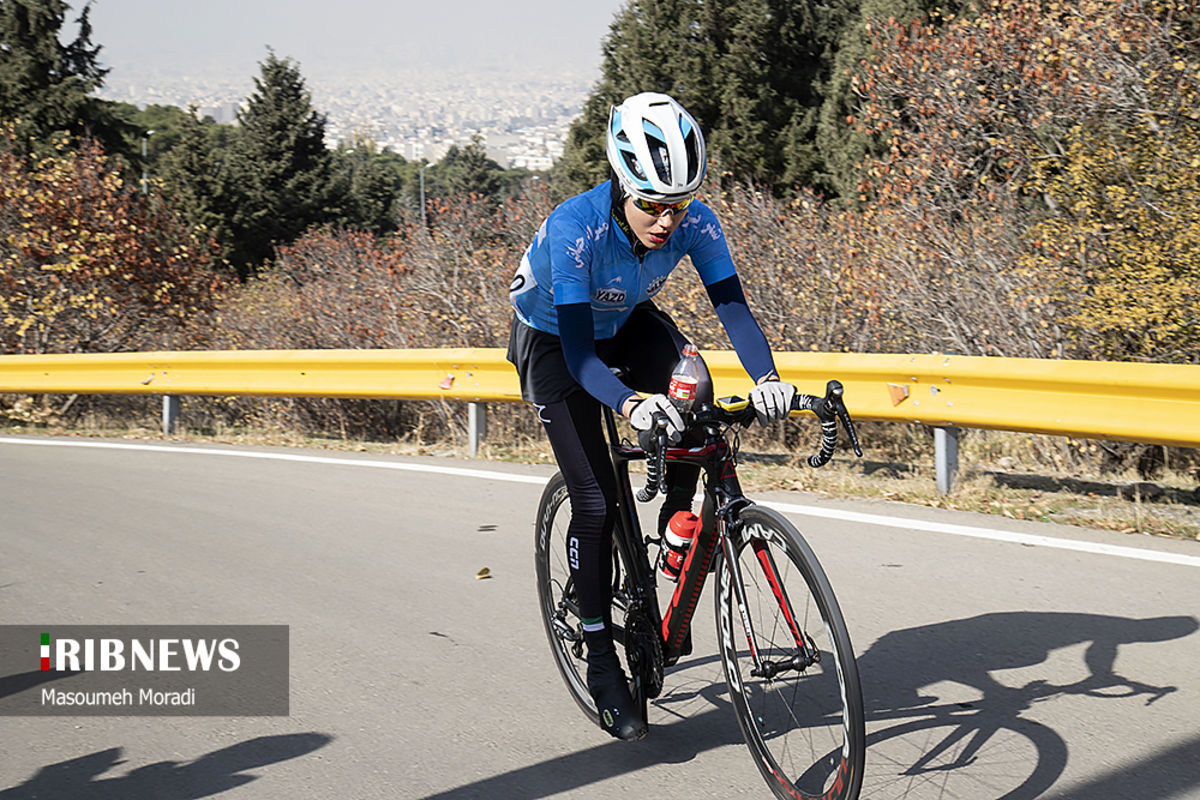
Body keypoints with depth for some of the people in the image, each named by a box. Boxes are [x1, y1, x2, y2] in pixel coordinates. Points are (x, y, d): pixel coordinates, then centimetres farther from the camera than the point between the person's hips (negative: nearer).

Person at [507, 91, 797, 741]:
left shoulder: (695, 224, -26)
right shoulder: (572, 229, -37)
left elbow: (733, 306, -29)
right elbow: (579, 353, -40)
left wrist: (766, 377, -48)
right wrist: (630, 405, -58)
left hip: (628, 326, 3)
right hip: (552, 341, -3)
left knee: (693, 390, -31)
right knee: (596, 499, -12)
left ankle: (677, 519, -6)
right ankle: (601, 662, 2)